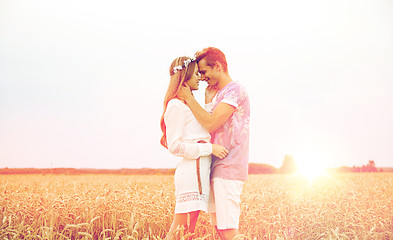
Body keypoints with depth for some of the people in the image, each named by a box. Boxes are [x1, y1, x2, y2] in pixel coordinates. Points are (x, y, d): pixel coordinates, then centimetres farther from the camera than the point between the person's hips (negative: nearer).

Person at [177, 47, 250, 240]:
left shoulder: (235, 90, -10)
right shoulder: (216, 94, 20)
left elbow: (211, 124, -20)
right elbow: (206, 128, 20)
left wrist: (188, 97, -10)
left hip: (228, 168, -9)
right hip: (217, 169, 9)